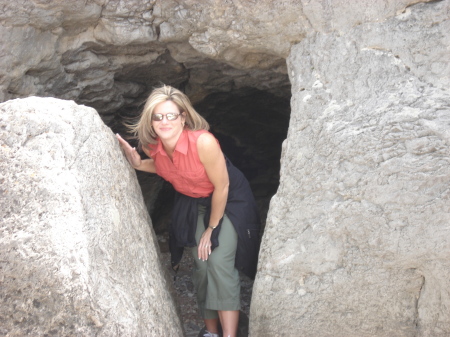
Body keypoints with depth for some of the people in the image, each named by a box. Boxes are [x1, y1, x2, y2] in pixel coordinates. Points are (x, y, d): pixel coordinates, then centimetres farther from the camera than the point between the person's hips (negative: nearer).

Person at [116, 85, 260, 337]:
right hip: (192, 204, 5)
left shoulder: (204, 142, -35)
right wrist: (139, 163, -12)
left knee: (220, 264, -17)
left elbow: (221, 187, -24)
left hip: (228, 201, -5)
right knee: (203, 266, 3)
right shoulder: (153, 145, -16)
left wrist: (212, 228, -14)